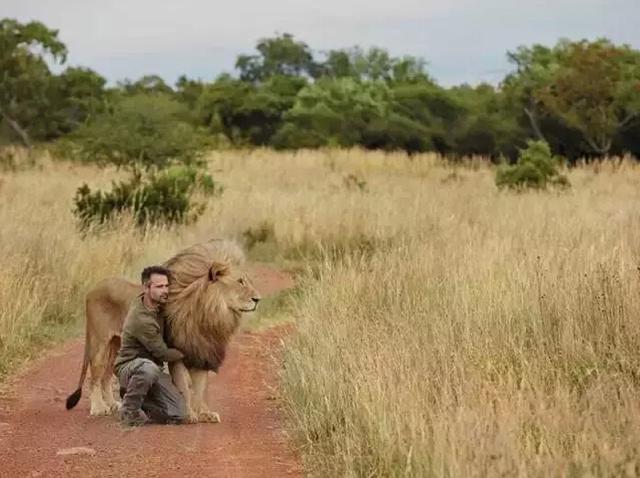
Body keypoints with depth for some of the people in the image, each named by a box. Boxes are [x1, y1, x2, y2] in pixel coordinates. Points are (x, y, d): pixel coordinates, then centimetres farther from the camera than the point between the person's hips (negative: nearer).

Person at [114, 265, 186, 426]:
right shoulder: (141, 319, -26)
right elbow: (163, 354, -16)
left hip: (153, 368, 8)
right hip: (129, 366, -8)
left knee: (178, 415, -11)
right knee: (148, 368, -45)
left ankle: (135, 398, 15)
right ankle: (129, 411, -18)